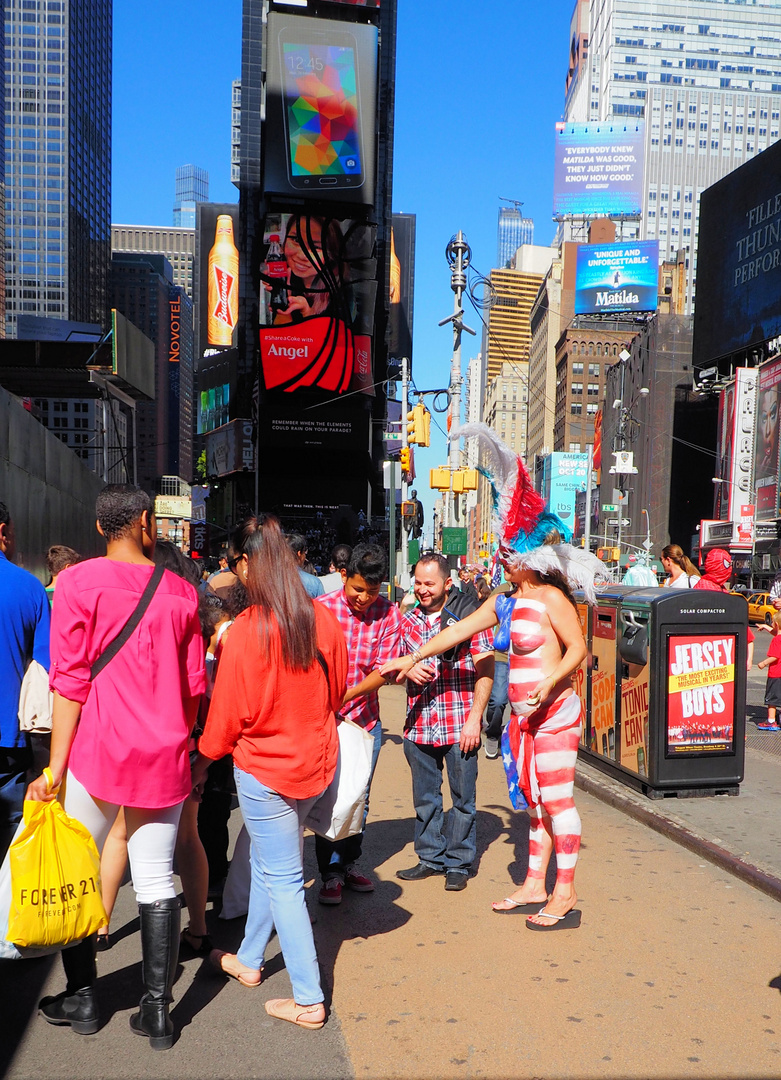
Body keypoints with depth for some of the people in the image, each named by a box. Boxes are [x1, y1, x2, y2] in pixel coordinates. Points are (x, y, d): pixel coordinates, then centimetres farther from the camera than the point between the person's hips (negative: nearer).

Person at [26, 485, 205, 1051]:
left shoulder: (80, 582, -6)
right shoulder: (181, 590, 3)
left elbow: (70, 681, -9)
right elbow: (195, 686, 7)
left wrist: (56, 768, -5)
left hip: (98, 750, -2)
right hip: (164, 756, 3)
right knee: (157, 880, 8)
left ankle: (82, 997, 25)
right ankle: (158, 1009, 16)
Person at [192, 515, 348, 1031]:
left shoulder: (247, 631, -21)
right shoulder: (324, 620, -5)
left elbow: (229, 712, -13)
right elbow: (338, 691, 8)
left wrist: (203, 761, 4)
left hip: (264, 767, -6)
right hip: (316, 761, 6)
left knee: (282, 879, 6)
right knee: (268, 862, 23)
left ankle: (309, 1000, 13)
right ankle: (250, 959, 40)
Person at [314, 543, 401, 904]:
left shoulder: (388, 613, -6)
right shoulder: (321, 608, -12)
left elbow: (383, 670, -10)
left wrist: (347, 694, -23)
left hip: (365, 718, 3)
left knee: (359, 797, 13)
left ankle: (350, 864, 30)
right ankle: (330, 874, 13)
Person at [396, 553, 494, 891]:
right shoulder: (408, 620, 9)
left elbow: (485, 669, -6)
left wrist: (474, 718, -11)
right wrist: (408, 669, -6)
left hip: (459, 725, -4)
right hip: (419, 725, 4)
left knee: (462, 797, 6)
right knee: (425, 797, 14)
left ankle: (458, 863, 21)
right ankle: (430, 857, 29)